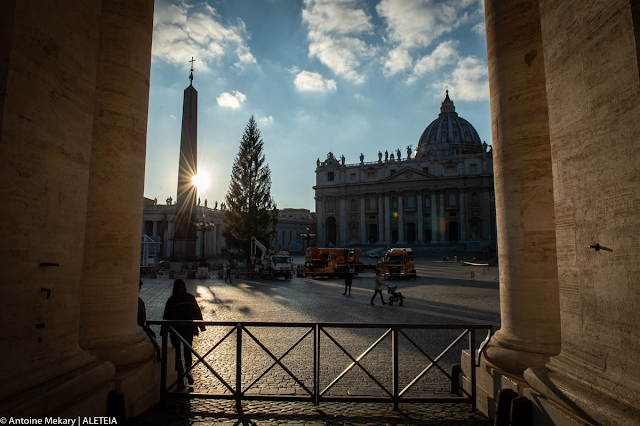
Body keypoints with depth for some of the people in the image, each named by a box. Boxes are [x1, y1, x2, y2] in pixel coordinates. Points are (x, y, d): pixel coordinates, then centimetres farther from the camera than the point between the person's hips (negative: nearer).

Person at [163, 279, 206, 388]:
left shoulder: (171, 300, -8)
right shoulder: (191, 298, -3)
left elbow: (166, 316, -4)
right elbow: (198, 313, 1)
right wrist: (201, 326, 10)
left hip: (175, 329, -2)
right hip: (188, 329, 2)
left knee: (177, 352, 10)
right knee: (188, 351, 16)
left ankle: (179, 379, 3)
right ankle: (188, 369, -3)